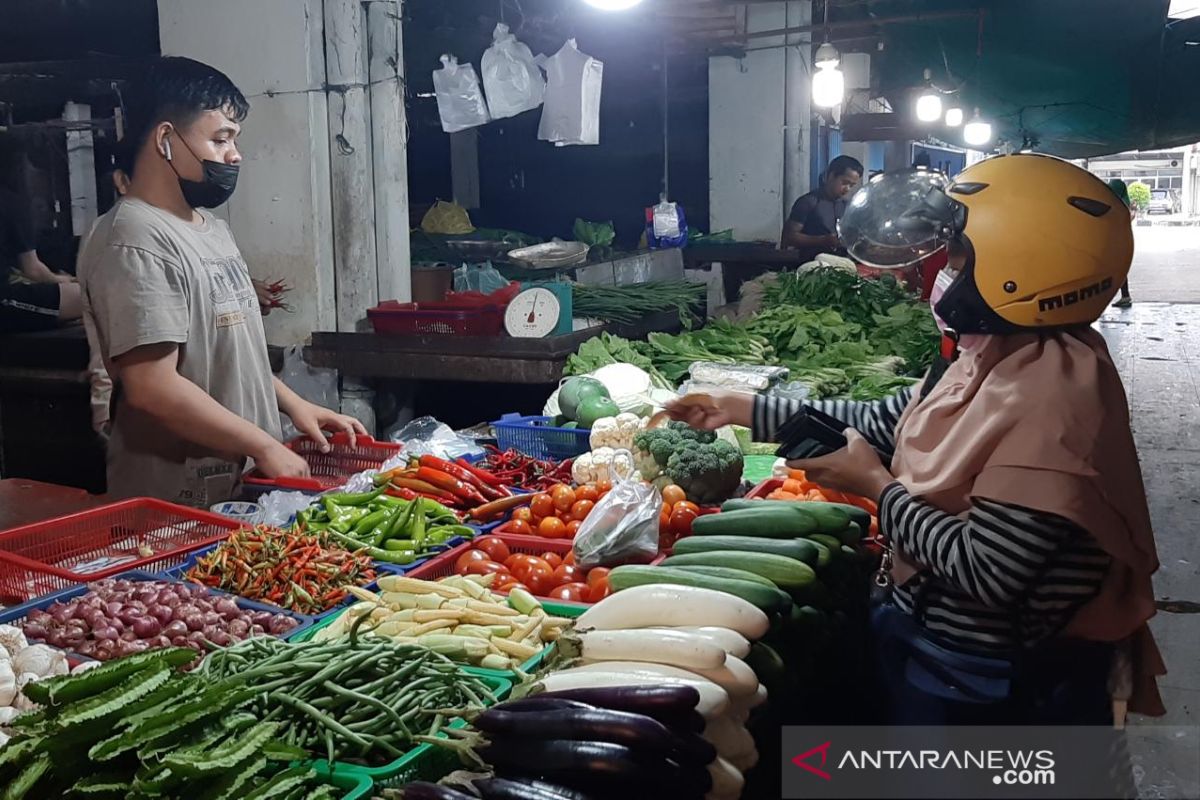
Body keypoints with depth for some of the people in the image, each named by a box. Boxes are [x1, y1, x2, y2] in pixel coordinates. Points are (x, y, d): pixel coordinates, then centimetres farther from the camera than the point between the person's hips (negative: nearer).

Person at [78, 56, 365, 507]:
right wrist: (266, 446, -19)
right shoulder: (136, 243, -18)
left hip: (246, 483, 9)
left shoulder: (210, 229, 12)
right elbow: (154, 389, -24)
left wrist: (294, 404, 8)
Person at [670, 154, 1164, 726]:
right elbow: (888, 423, 11)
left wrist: (875, 486, -18)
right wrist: (746, 411, 9)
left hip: (988, 693, -9)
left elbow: (988, 572, -31)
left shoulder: (1048, 396, -30)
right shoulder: (994, 358, 1)